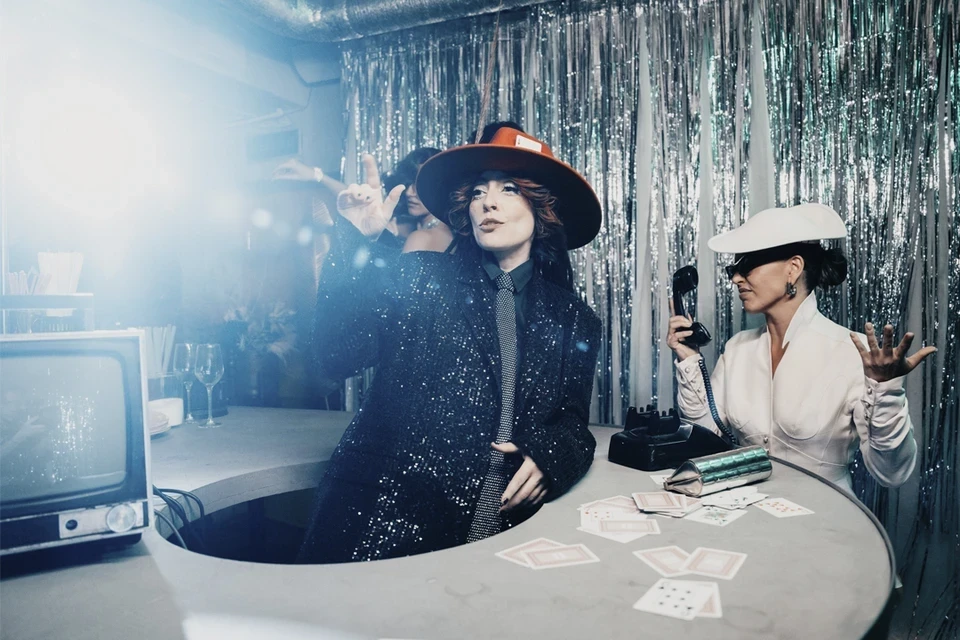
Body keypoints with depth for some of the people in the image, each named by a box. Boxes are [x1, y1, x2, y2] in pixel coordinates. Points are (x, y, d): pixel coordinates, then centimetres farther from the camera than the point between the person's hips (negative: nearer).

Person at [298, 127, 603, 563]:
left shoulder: (575, 320, 10)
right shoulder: (418, 277, 4)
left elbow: (573, 422, 13)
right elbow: (337, 357, -6)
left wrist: (549, 457, -8)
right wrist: (356, 245, -14)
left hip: (505, 524, 3)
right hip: (389, 515, -2)